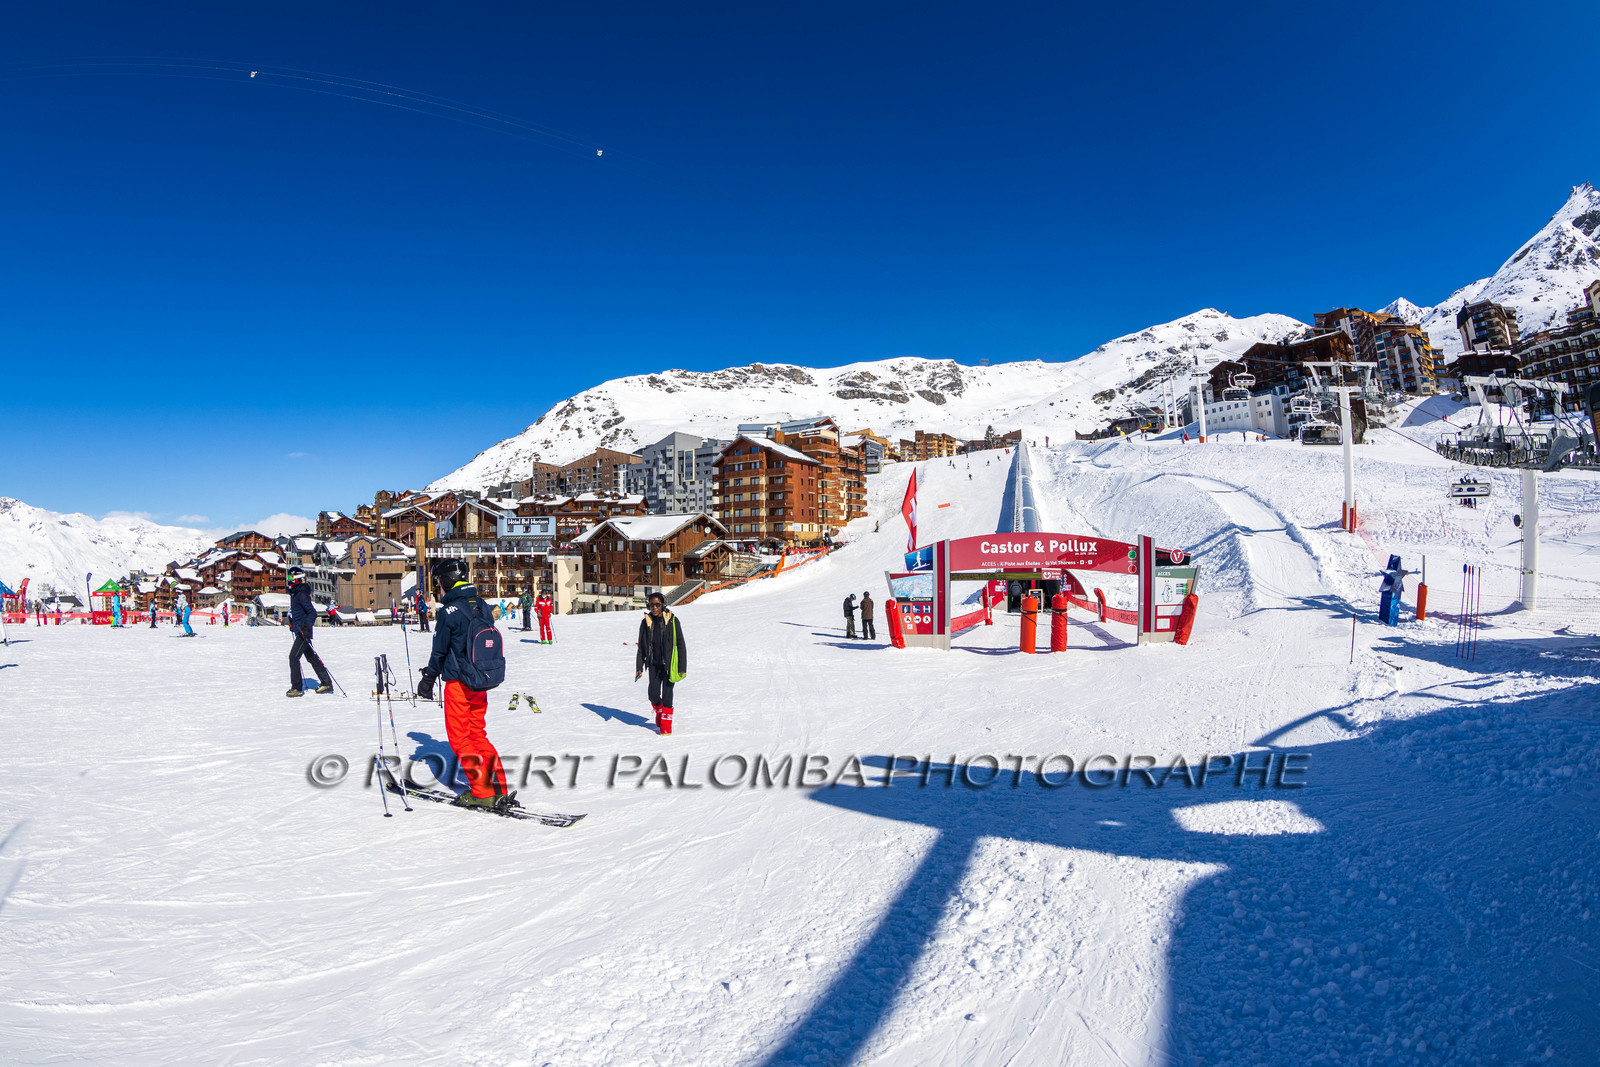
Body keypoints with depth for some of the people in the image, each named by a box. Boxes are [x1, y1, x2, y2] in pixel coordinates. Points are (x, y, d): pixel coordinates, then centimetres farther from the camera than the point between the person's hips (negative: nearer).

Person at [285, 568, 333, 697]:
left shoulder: (302, 594, -16)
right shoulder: (294, 593, 13)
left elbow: (312, 612, -20)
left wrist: (306, 628, -25)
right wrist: (292, 622, 25)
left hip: (303, 632, -10)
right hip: (299, 631, 10)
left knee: (293, 657, -10)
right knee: (312, 657, 14)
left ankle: (297, 688, -4)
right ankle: (326, 684, 21)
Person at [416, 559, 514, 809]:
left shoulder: (449, 611, -15)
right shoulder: (483, 606, 5)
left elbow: (440, 650, -8)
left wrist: (428, 678, 6)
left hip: (459, 683, -7)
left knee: (459, 737, 5)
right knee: (477, 733, 16)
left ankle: (482, 792, 3)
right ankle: (499, 788, 12)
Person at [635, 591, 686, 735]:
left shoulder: (672, 621, -6)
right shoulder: (646, 622, 4)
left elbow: (681, 645, -3)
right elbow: (641, 647, 11)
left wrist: (682, 667, -7)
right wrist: (639, 667, 5)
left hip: (669, 664, -3)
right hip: (654, 664, 3)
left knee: (667, 694, -4)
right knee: (653, 695, 0)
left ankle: (666, 725, 9)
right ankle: (660, 715, 29)